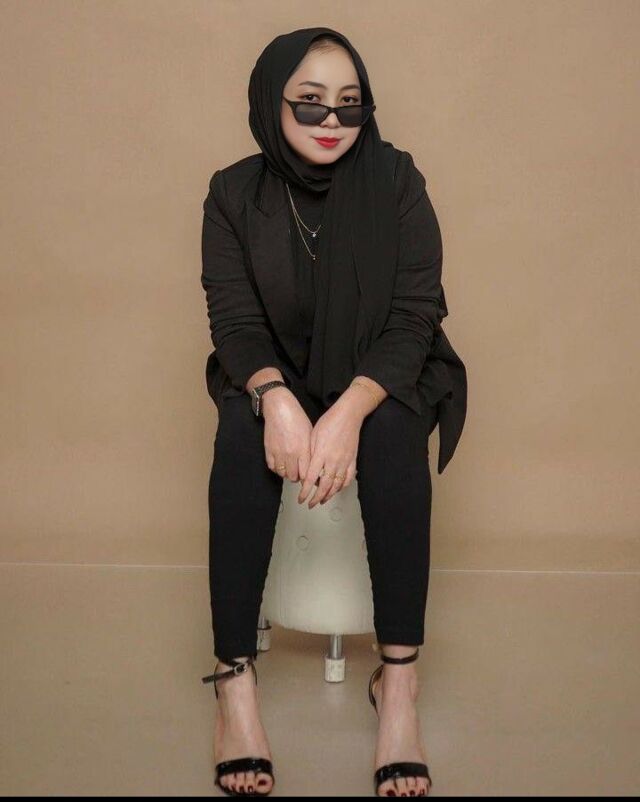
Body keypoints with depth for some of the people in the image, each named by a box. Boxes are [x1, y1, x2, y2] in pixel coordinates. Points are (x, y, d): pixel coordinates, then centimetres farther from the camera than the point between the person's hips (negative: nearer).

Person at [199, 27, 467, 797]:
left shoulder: (395, 179, -13)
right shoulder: (235, 193, -8)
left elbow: (415, 315, -16)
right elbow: (234, 320, -10)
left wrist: (349, 411, -33)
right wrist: (276, 398, -33)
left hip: (381, 379, -1)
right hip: (276, 378, 1)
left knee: (394, 439, -34)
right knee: (243, 441, -32)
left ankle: (399, 682, -30)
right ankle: (234, 679, -29)